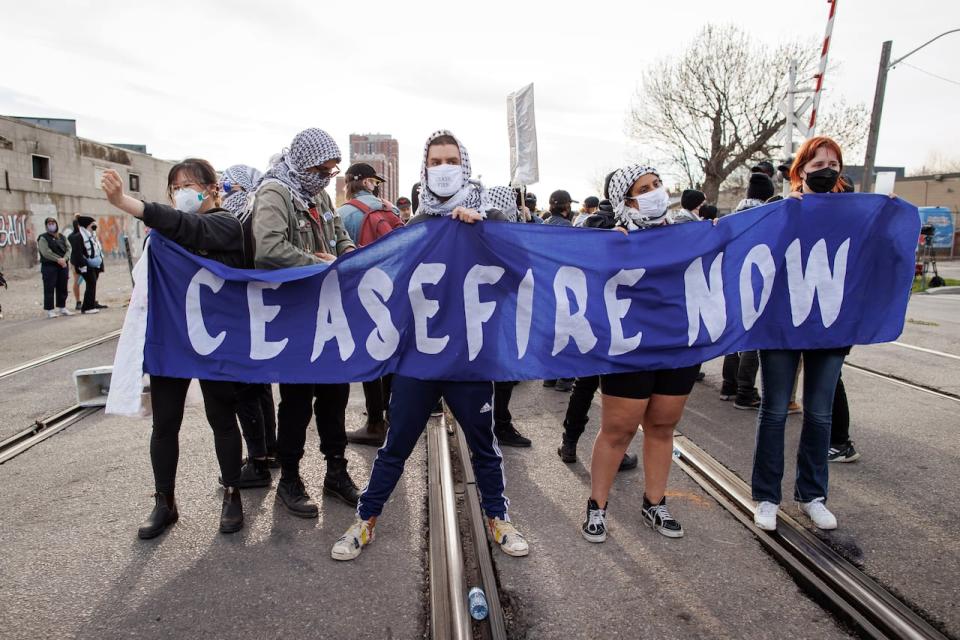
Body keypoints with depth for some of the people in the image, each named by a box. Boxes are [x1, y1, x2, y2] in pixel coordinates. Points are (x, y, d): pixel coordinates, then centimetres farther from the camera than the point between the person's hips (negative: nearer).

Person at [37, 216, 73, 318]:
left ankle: (62, 307, 20)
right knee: (49, 289, -4)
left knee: (62, 288, 10)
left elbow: (68, 249, 6)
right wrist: (58, 259, -18)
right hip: (49, 266, -5)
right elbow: (46, 252, -13)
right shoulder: (43, 238, -1)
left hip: (63, 265, 5)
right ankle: (50, 310, -1)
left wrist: (64, 259, -12)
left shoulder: (62, 237, 16)